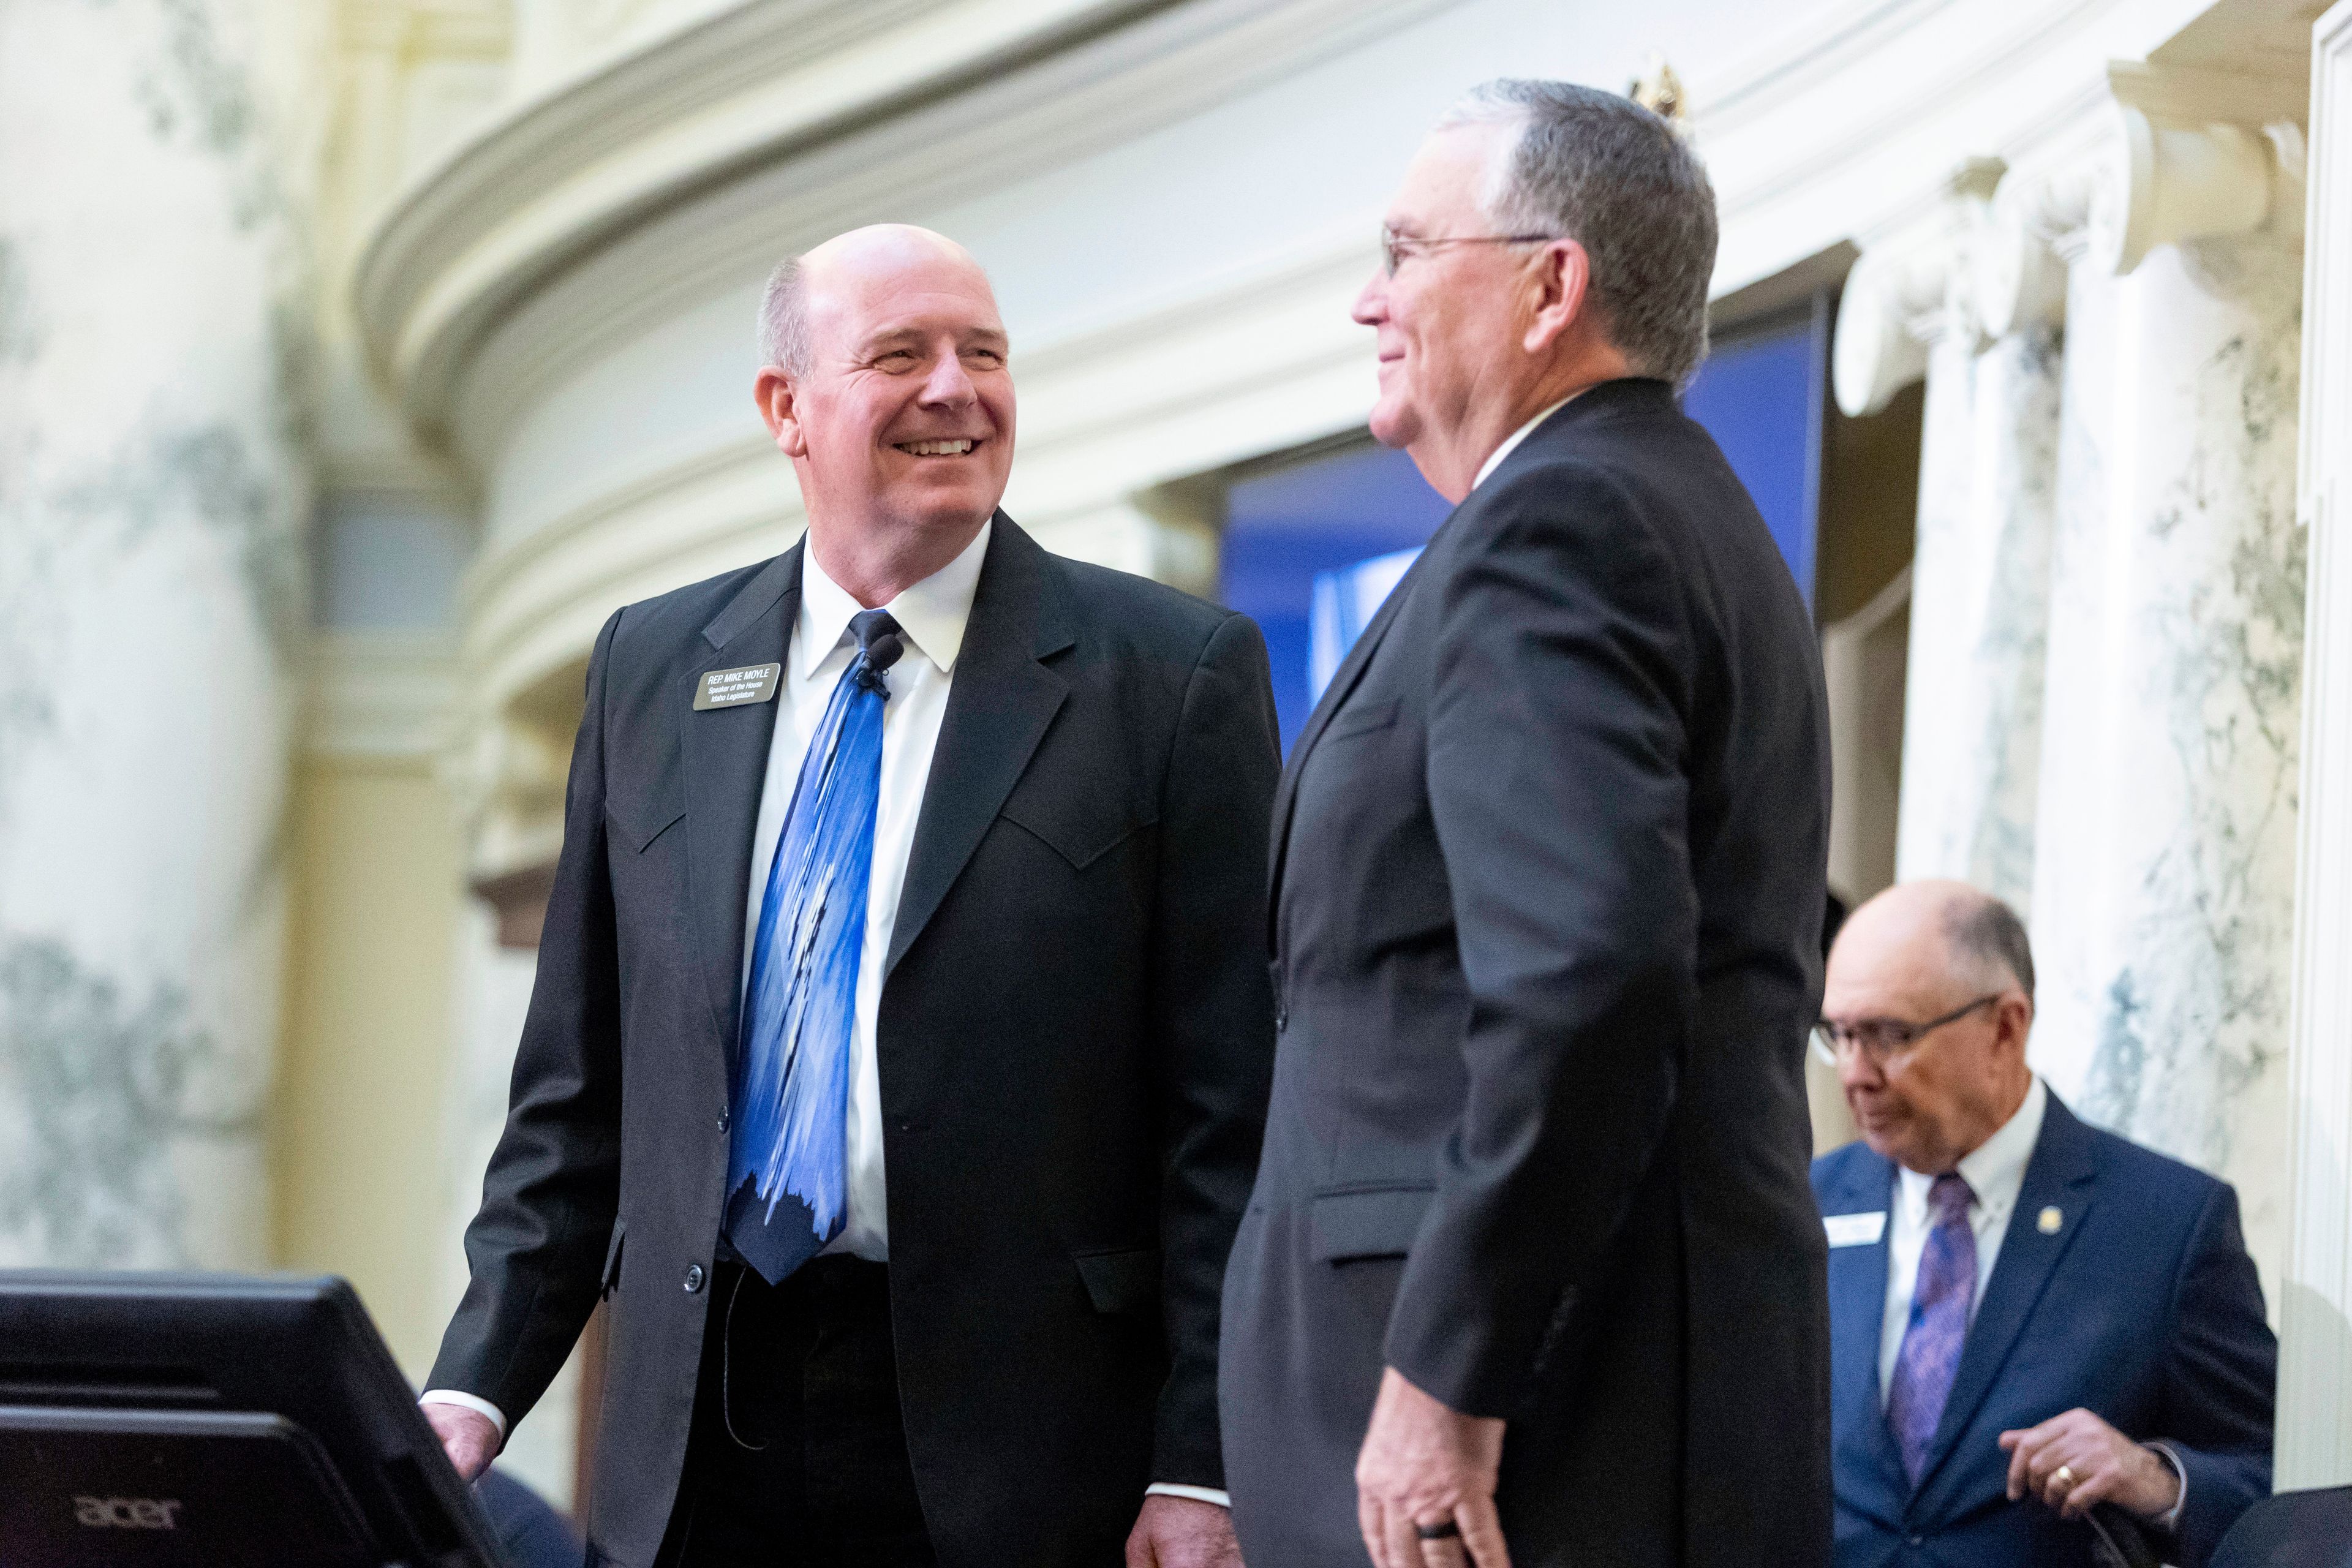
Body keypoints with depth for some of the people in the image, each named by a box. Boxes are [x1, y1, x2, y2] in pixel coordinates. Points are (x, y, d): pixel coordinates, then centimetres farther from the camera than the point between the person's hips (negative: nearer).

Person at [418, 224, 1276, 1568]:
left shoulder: (1171, 675, 0)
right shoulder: (653, 668, 12)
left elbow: (1233, 1114, -4)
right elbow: (579, 1092, 14)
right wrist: (478, 1385, 3)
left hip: (1008, 1457, -3)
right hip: (696, 1449, 3)